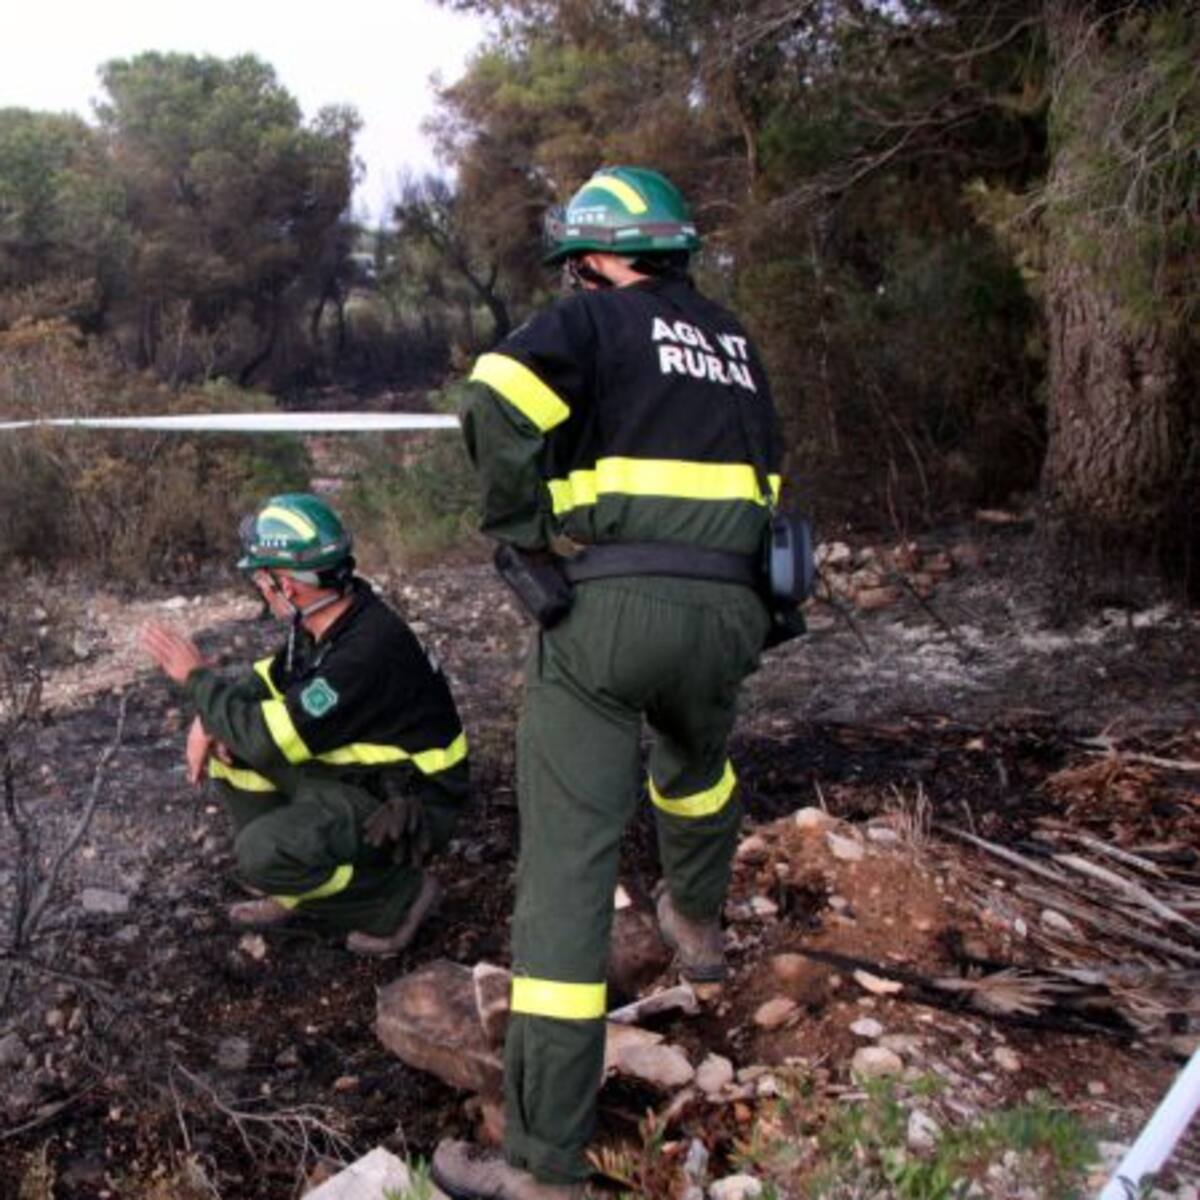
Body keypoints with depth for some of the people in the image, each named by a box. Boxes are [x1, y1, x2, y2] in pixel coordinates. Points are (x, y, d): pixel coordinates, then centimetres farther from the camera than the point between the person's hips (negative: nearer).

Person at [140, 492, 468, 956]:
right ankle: (292, 889, 14)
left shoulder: (367, 649, -32)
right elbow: (267, 682, 13)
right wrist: (208, 719, -6)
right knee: (229, 745, 5)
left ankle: (399, 897, -3)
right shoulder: (325, 621, -3)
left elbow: (270, 739, -31)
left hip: (406, 807, -9)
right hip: (356, 774, 9)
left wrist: (197, 677, -18)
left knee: (261, 853, -26)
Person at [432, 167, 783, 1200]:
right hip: (727, 609, 6)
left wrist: (528, 534, -5)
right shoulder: (732, 339, 23)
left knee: (567, 864, -4)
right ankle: (698, 924, 58)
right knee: (697, 767, 36)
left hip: (608, 607, -5)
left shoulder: (595, 316, 5)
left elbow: (500, 400, -15)